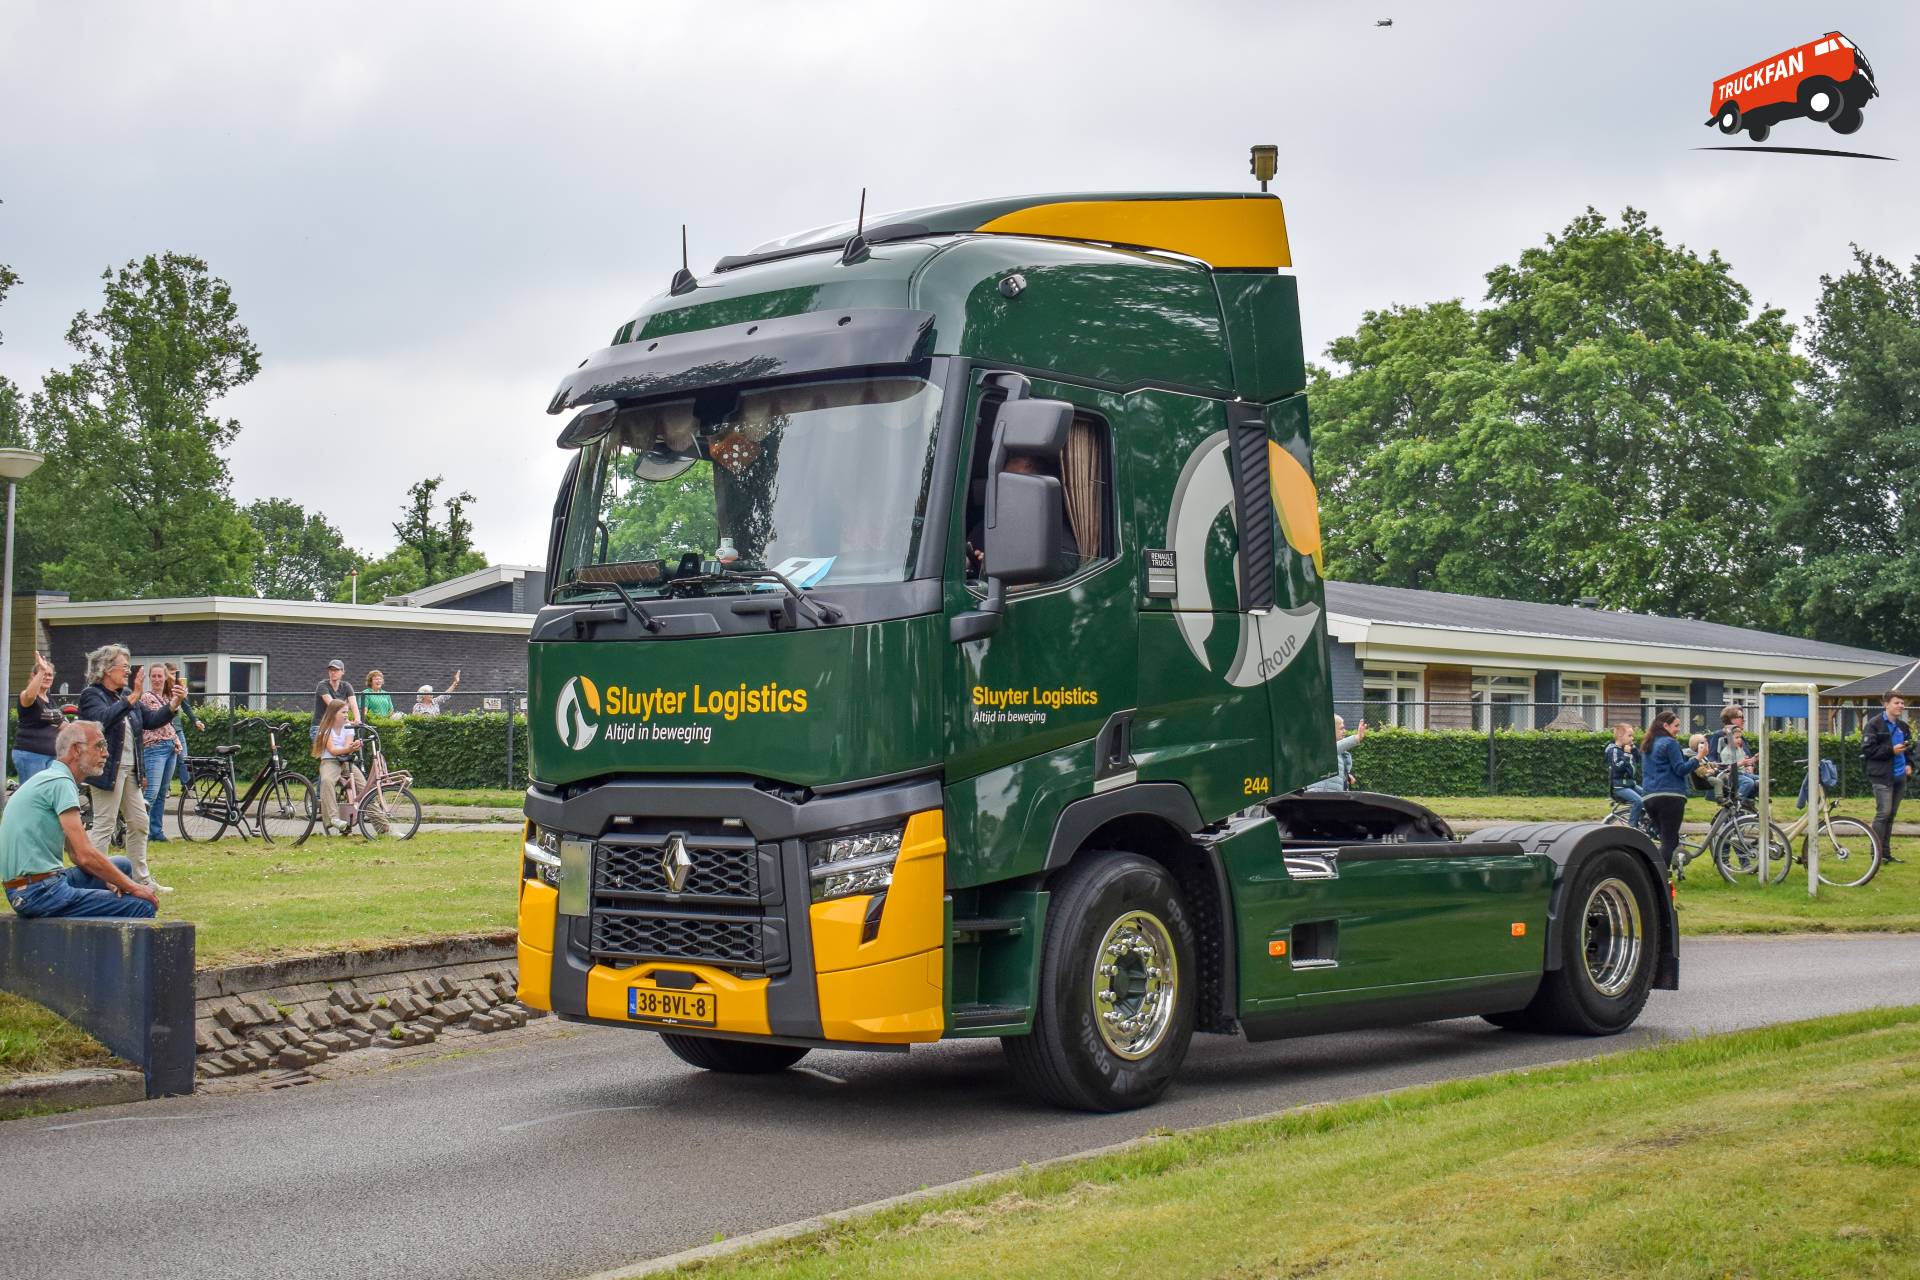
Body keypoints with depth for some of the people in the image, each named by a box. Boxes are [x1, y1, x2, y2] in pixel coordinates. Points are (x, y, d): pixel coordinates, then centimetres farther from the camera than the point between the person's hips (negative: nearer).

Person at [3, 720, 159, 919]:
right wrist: (134, 887, -10)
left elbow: (76, 853, 18)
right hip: (41, 892, -11)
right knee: (143, 907, -15)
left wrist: (108, 879, 3)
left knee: (122, 865, 23)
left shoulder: (49, 779, 19)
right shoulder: (60, 783, -13)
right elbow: (86, 856, -19)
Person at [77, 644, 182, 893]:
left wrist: (173, 705, -3)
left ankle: (142, 878, 22)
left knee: (139, 824, 12)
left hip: (130, 770, 9)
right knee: (104, 826, -5)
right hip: (107, 770, -9)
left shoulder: (126, 694, 13)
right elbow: (104, 719, -30)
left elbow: (150, 720, 11)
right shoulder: (91, 695, -11)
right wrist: (132, 698, -37)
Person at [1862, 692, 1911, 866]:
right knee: (1883, 813, -11)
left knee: (1891, 815, 10)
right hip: (1882, 776, -7)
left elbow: (1909, 748, 28)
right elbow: (1867, 749, -13)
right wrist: (1891, 750, -19)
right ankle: (1877, 853, -5)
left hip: (1899, 776, 7)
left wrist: (1909, 764, 9)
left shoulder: (1903, 727, 14)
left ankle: (1886, 853, 15)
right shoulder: (1874, 725, -7)